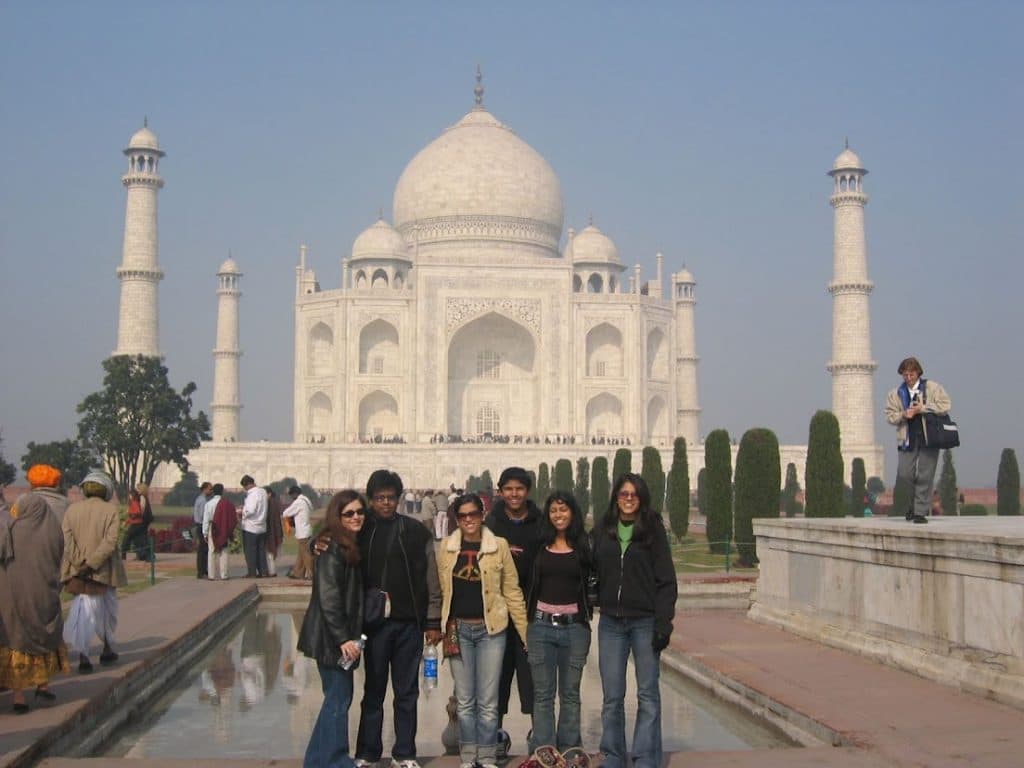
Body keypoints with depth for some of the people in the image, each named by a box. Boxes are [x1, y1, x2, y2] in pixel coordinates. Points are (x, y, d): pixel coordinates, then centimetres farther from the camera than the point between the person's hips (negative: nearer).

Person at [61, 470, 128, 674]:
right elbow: (110, 541, -17)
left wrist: (79, 563, -11)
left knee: (84, 611, 0)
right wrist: (91, 564, -17)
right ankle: (107, 649, 32)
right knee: (107, 610, 19)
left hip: (78, 571, 2)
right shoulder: (110, 509, -7)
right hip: (104, 571, -1)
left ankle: (83, 655, -17)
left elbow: (66, 539, -7)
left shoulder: (72, 509, 2)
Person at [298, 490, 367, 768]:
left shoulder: (351, 548, 12)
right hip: (331, 638, -10)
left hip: (342, 636, 10)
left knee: (338, 697, 16)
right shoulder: (333, 550, -17)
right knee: (339, 697, -2)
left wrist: (350, 636, 10)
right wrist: (342, 639, -22)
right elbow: (328, 598, -22)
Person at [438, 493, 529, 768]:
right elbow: (440, 589, 7)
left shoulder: (499, 545, -3)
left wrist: (526, 631, -1)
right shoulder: (447, 546, 2)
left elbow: (512, 591, 0)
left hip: (490, 629, -2)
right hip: (458, 629, 2)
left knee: (488, 701, 3)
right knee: (464, 700, 9)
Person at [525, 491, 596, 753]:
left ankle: (569, 753, 16)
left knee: (570, 693, 8)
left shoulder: (584, 547, 3)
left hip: (574, 626, -1)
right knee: (542, 694, 4)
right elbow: (525, 581, 12)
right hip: (541, 625, 1)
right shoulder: (538, 546, 6)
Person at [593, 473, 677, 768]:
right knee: (612, 697, 7)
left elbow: (666, 580, -5)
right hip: (611, 622, 3)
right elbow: (594, 574, 11)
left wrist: (663, 622, -11)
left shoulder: (653, 529, -3)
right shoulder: (602, 532, 7)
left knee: (648, 695, 2)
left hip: (645, 621, -3)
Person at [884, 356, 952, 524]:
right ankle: (918, 500, 23)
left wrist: (923, 408, -11)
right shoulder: (896, 394, 11)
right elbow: (889, 416, 9)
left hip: (929, 438, -2)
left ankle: (921, 512, 4)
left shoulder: (932, 388, 4)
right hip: (907, 439, 2)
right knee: (904, 474, -5)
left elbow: (945, 405, -5)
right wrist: (903, 415, -11)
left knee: (925, 476, -4)